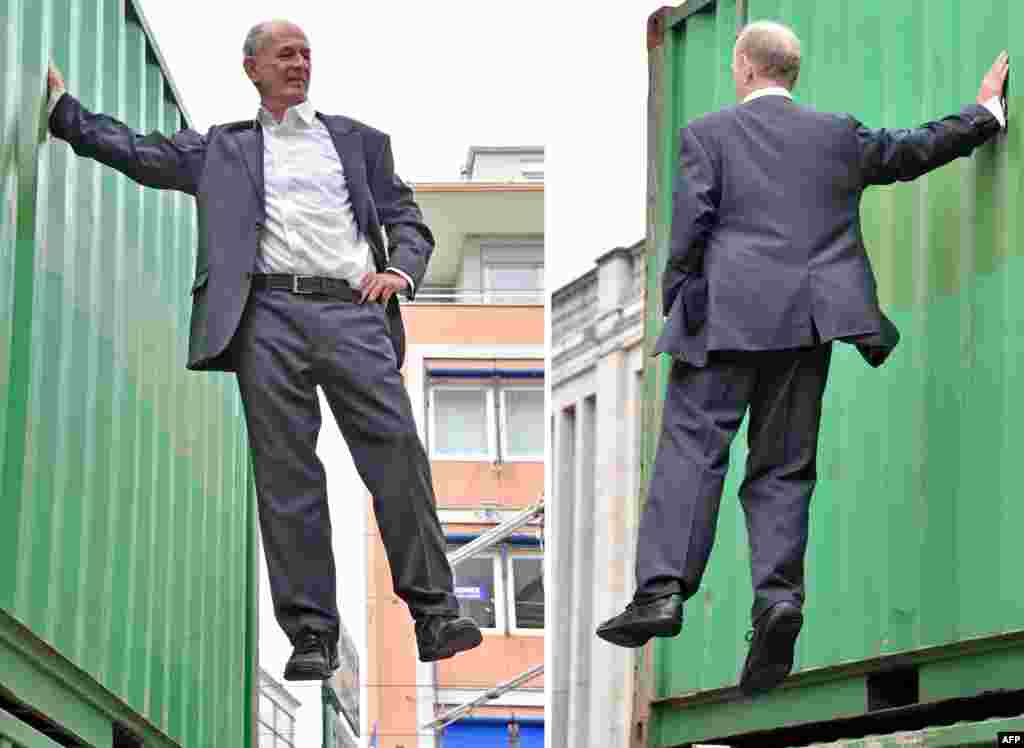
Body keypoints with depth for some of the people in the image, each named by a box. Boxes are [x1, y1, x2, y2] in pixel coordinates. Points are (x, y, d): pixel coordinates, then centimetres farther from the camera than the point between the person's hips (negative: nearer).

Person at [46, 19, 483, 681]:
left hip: (353, 311, 0)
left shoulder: (360, 142, 23)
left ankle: (434, 613, -9)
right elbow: (136, 152, 14)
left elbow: (409, 222, 20)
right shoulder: (223, 149, 21)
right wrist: (60, 101, 8)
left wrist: (399, 271, -1)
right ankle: (312, 636, -4)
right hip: (269, 316, 0)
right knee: (286, 475, -5)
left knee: (398, 449, -13)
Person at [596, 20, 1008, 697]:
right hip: (808, 321, 3)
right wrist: (984, 112, 39)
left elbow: (690, 228, -4)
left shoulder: (708, 134, 3)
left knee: (691, 445, -6)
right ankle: (779, 593, -12)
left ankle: (663, 590, -20)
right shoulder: (839, 134, 13)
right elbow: (915, 151, 24)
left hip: (726, 317, -3)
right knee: (783, 465, 6)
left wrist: (677, 304, 6)